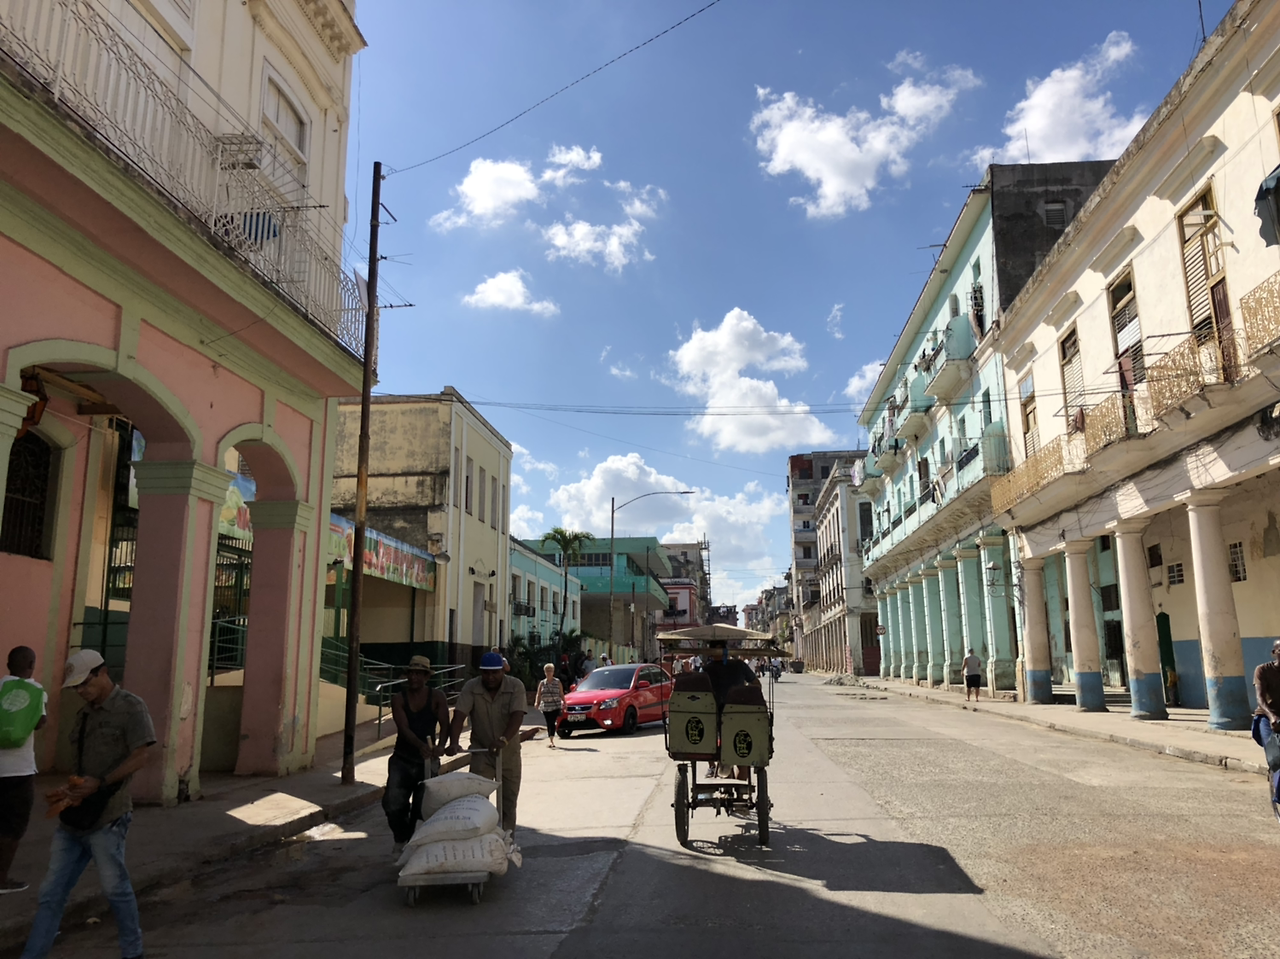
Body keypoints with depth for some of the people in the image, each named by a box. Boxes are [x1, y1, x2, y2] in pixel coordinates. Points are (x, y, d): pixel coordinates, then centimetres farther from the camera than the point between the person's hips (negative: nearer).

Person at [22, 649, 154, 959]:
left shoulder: (131, 707, -8)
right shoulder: (84, 713, 15)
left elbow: (142, 755, -15)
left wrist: (100, 782, -22)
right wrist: (71, 789, 3)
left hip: (107, 817, -7)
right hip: (74, 816, 7)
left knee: (116, 889, 4)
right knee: (51, 893, 7)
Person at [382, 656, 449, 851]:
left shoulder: (437, 697, -4)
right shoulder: (398, 698, -4)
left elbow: (445, 726, -14)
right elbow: (403, 728, -18)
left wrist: (441, 746, -35)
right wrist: (420, 745, -37)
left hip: (428, 761, 0)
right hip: (402, 760, 1)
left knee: (422, 806, -2)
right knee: (392, 804, -9)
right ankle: (401, 838, 21)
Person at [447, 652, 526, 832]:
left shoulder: (516, 686, -14)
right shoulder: (471, 688, -11)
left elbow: (517, 716, -26)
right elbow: (459, 716, -21)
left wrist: (503, 740, -43)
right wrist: (453, 743, -38)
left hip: (509, 752, 0)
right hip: (481, 752, 0)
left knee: (508, 803, 9)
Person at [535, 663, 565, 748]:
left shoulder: (557, 682, 5)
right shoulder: (542, 683, 10)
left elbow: (561, 694, 6)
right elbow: (538, 694, 9)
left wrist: (564, 702, -3)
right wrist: (537, 702, -7)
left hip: (555, 706, -3)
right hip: (545, 707, 3)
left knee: (552, 723, -14)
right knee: (548, 723, 7)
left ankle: (551, 740, -19)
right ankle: (550, 740, 17)